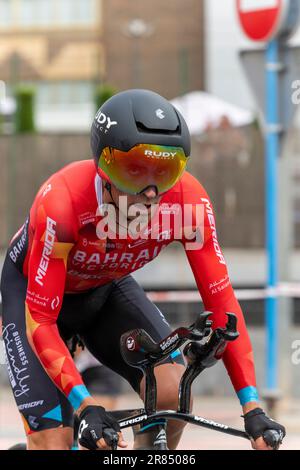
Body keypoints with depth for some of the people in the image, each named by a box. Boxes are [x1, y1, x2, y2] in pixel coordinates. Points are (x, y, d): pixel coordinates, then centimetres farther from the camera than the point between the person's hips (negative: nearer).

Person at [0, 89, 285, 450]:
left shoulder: (187, 200, -29)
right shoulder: (61, 202, -39)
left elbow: (221, 300, -23)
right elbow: (40, 322, -35)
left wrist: (252, 406, -31)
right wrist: (85, 405, -46)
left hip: (105, 290, 3)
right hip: (32, 290, -3)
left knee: (172, 391, -23)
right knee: (54, 443, -17)